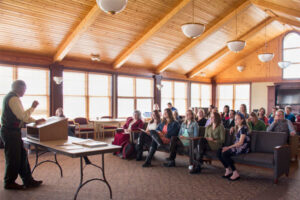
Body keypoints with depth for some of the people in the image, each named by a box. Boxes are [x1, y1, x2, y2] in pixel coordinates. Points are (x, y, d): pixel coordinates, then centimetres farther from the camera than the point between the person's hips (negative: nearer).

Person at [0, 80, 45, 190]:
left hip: (12, 132, 10)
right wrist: (32, 107, -13)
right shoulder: (13, 99, -17)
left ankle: (28, 181, 20)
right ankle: (9, 183, 17)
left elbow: (21, 115, 19)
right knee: (13, 159, 2)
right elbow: (22, 116, -23)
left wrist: (35, 121, 11)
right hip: (11, 132, -10)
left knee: (22, 156, 13)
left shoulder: (11, 97, 16)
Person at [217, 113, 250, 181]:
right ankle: (228, 170, -2)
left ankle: (235, 173, -17)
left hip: (243, 148, -9)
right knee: (219, 152, -10)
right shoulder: (238, 128, 17)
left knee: (225, 154, -27)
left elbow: (240, 143, -18)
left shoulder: (243, 128, -11)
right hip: (237, 147, 9)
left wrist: (228, 147, -19)